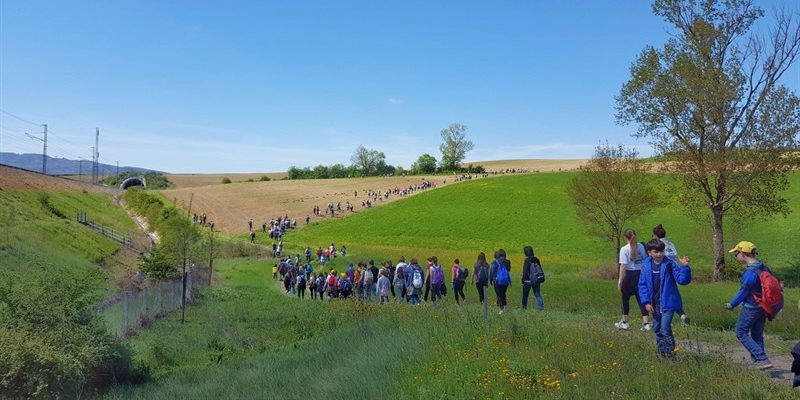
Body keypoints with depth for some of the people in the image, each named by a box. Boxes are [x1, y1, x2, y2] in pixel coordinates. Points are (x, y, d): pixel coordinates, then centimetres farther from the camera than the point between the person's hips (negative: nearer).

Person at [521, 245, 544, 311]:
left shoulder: (527, 260, -17)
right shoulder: (536, 259, 2)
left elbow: (525, 272, -18)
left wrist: (523, 281, -11)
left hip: (528, 280, -5)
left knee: (525, 294, 13)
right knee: (537, 294, 9)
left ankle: (524, 307, 25)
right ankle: (541, 307, 0)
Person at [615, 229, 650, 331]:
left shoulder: (624, 249, -13)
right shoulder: (641, 246, 2)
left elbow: (623, 266, -16)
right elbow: (645, 261, 8)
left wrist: (620, 280, -13)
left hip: (630, 275, -4)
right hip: (641, 274, 4)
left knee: (625, 298, 12)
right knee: (641, 298, 9)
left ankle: (624, 322, 22)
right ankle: (646, 323, 4)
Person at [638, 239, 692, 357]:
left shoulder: (670, 264, -11)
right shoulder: (646, 265, -3)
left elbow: (682, 280, -17)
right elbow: (642, 285, 1)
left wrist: (685, 267, -32)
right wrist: (646, 302, -5)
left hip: (668, 303, -4)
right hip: (654, 304, 4)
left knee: (665, 329, -12)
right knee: (657, 329, 15)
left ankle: (670, 352, 1)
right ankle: (661, 352, 31)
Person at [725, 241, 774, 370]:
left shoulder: (750, 272, -23)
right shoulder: (764, 268, 3)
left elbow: (744, 292, -16)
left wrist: (732, 304, -1)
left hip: (751, 309, -8)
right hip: (764, 308, 8)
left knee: (741, 333, 4)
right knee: (757, 335, 17)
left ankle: (762, 359, -5)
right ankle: (758, 361, 21)